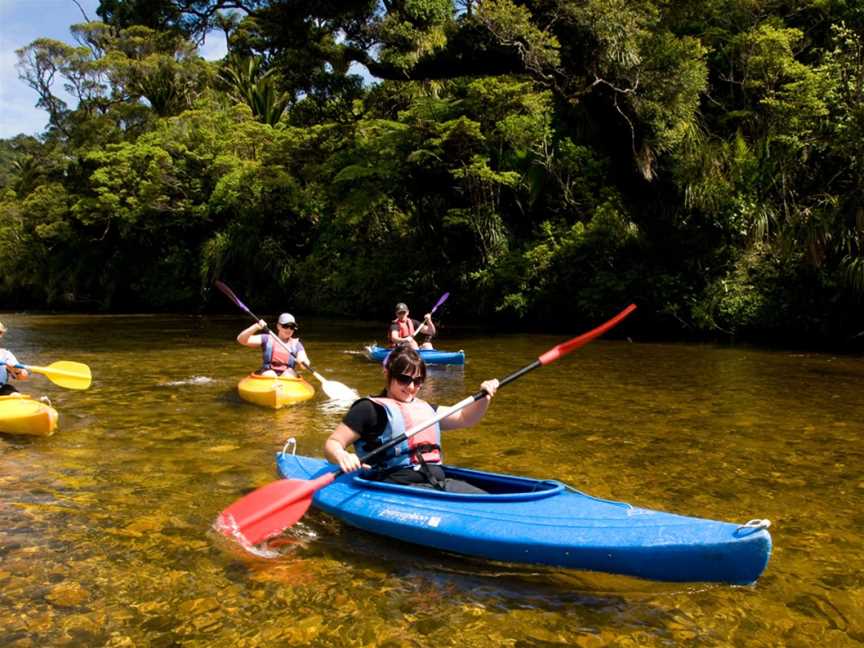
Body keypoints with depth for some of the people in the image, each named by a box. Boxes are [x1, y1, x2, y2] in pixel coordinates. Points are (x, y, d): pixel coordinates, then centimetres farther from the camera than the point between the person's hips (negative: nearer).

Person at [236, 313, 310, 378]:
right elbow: (241, 339, -2)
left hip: (288, 376, 1)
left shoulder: (296, 344, 11)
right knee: (270, 375, -32)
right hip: (268, 372, -1)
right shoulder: (267, 339, 7)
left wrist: (302, 362, -29)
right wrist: (256, 327, -19)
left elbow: (307, 364, -2)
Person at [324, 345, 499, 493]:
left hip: (439, 482, 7)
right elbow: (332, 444, -2)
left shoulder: (424, 408, 23)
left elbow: (464, 418, 25)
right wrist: (343, 457, -26)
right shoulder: (371, 409, 2)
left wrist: (484, 397, 6)